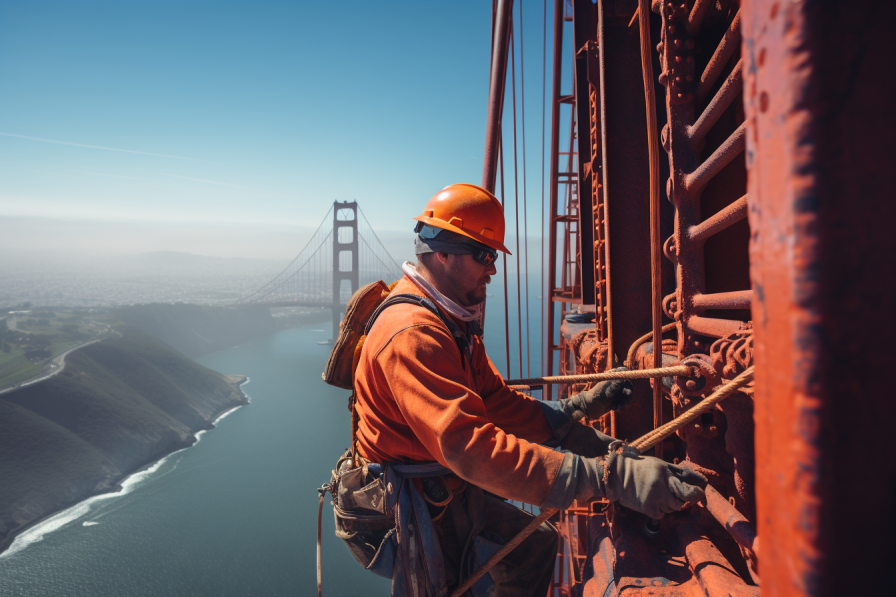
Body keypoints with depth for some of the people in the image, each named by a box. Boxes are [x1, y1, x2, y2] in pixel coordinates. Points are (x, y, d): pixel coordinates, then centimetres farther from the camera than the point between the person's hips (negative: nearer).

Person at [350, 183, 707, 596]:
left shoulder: (452, 322, 6)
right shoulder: (412, 334, -30)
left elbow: (496, 402, 3)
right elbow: (470, 446, -40)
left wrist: (575, 408, -10)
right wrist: (608, 477, -43)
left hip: (451, 492, 9)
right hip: (410, 511, -9)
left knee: (535, 544, 19)